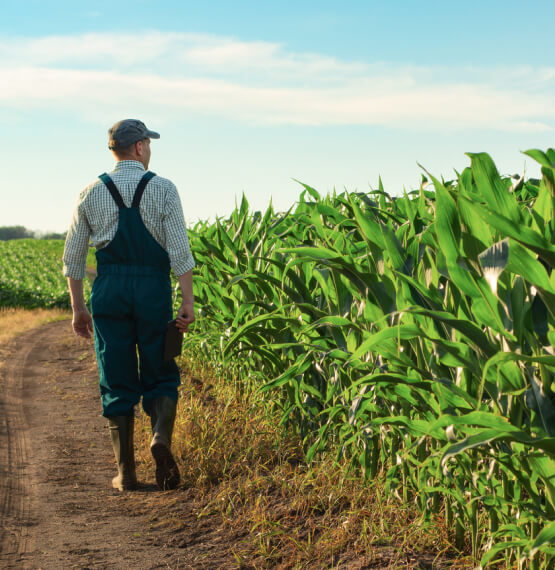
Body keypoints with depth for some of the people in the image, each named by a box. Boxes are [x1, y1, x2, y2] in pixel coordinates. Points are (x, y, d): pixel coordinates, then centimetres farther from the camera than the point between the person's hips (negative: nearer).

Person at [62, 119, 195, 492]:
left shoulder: (92, 194, 8)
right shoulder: (163, 189, 0)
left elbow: (73, 256, 9)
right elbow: (179, 250, -8)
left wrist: (78, 307, 16)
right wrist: (188, 301, -6)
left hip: (109, 290, 2)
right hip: (153, 289, -2)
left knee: (117, 381, 7)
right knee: (160, 376, 10)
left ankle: (126, 472, 6)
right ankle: (162, 437, -18)